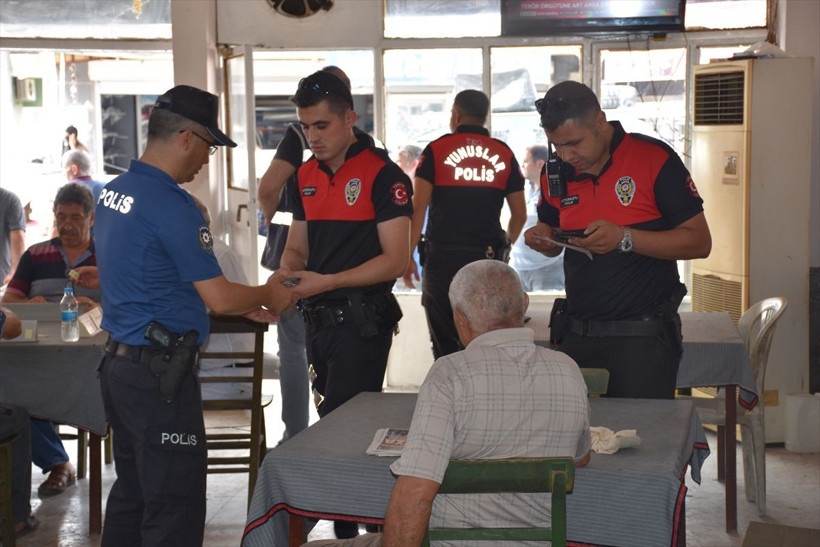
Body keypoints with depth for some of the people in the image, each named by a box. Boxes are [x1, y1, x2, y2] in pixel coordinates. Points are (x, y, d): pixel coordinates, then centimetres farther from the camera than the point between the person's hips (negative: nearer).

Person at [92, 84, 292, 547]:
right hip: (159, 373, -9)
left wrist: (250, 304, 19)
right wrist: (268, 295, 3)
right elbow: (219, 299, -18)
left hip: (117, 364, 10)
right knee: (175, 506, -3)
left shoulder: (114, 192, 10)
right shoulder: (172, 205, -19)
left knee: (131, 492, 18)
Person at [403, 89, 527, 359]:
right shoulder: (504, 154, 8)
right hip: (489, 258, 2)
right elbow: (520, 214, 8)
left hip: (443, 256, -2)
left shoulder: (436, 150, 1)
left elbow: (418, 207, -7)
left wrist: (407, 256, -3)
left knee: (445, 345, 3)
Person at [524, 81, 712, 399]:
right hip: (576, 337, 5)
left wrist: (624, 238, -20)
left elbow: (699, 242, -9)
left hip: (643, 337, -5)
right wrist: (542, 240, -4)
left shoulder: (654, 159, -9)